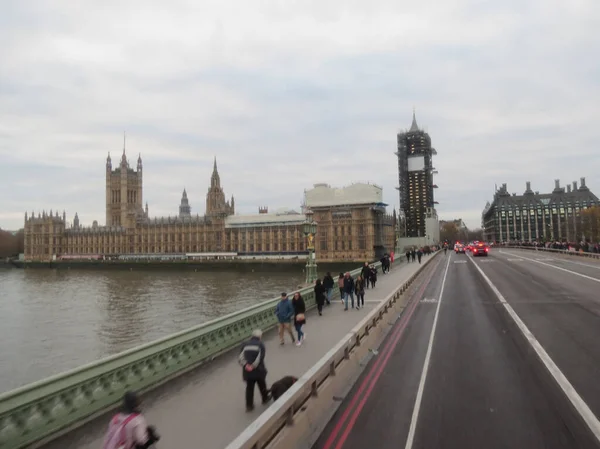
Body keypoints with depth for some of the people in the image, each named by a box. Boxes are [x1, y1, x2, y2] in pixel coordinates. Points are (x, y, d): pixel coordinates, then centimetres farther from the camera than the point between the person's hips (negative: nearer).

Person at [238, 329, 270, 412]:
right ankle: (265, 398, 40)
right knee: (262, 385, 20)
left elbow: (240, 356, -5)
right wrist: (253, 366, -16)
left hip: (247, 371, 2)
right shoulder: (260, 344, -5)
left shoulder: (245, 344, 6)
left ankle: (249, 405, 13)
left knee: (249, 388, 12)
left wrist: (246, 365, -14)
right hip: (258, 370, -2)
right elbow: (260, 357, -17)